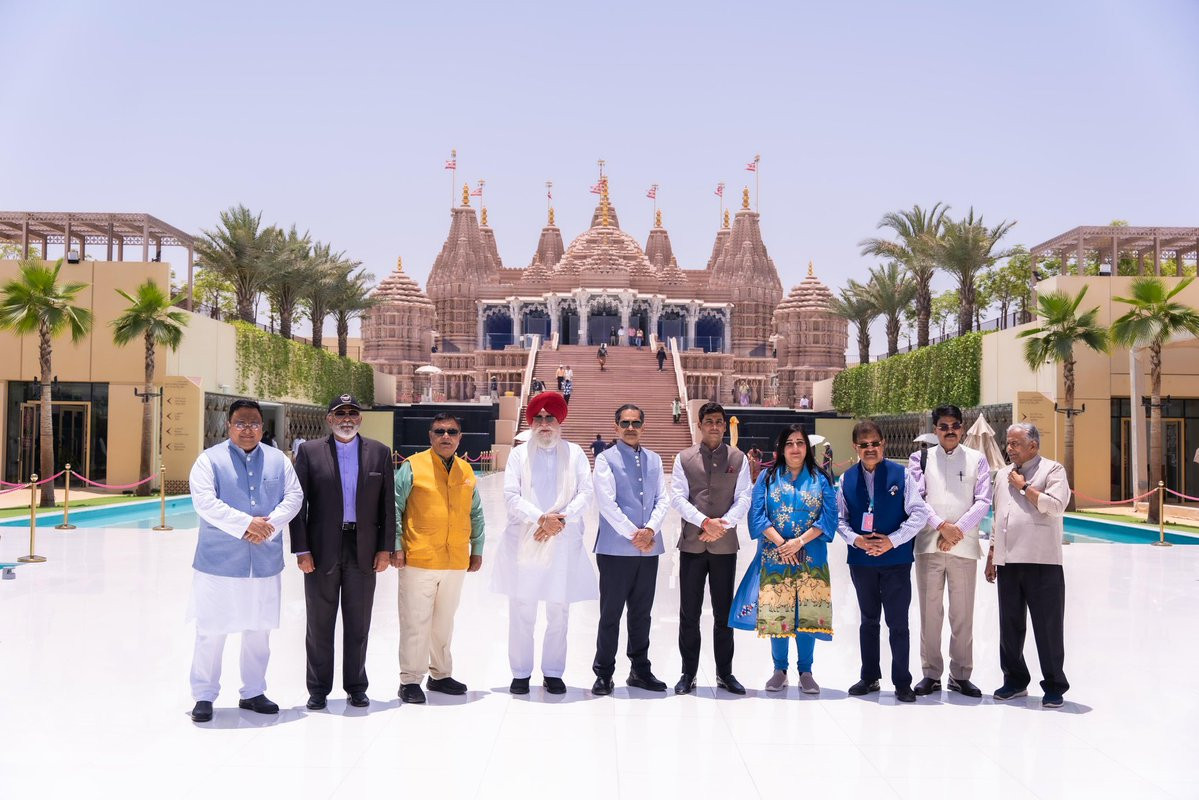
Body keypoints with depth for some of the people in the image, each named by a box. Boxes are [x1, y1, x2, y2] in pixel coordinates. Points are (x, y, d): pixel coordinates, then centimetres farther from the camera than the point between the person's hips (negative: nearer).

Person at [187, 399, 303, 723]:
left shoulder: (279, 461, 10)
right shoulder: (210, 459, -2)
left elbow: (294, 497, 3)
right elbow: (205, 501, -13)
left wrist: (269, 525, -13)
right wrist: (246, 524, -19)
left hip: (265, 561, 4)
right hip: (219, 561, -4)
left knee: (259, 631, 12)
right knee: (211, 631, 0)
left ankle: (253, 692, 26)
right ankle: (204, 696, 13)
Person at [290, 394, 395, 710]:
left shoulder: (379, 453, 5)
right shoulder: (309, 452, 1)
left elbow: (388, 504, 5)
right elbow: (298, 503, -1)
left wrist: (385, 548, -1)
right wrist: (301, 550, -7)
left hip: (363, 550, 1)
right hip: (322, 550, -1)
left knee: (358, 624, 8)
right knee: (319, 624, 7)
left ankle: (356, 687, 20)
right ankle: (318, 689, 18)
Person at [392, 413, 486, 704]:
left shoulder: (466, 471, 9)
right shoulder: (413, 466, -5)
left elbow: (475, 513, 17)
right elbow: (394, 508, -5)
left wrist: (477, 549, 14)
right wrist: (396, 546, -10)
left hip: (456, 561, 4)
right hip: (418, 560, -4)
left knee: (444, 621, 14)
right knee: (416, 622, 1)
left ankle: (440, 674, 27)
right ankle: (410, 680, 11)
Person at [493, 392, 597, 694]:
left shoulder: (574, 453, 9)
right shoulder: (519, 453, 6)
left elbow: (585, 493, 0)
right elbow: (511, 496, -3)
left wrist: (561, 518, -14)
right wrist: (541, 518, -16)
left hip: (563, 543, 1)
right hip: (524, 542, -1)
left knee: (559, 613, 6)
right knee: (521, 613, 3)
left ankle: (553, 673, 18)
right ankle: (521, 673, 14)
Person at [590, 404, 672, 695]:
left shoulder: (654, 460, 14)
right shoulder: (606, 459, -2)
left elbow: (663, 500, 7)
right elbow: (606, 503, -10)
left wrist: (650, 530, -10)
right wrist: (632, 534, -13)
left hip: (649, 548, 5)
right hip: (616, 548, -4)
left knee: (641, 613, 12)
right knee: (610, 613, 1)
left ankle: (640, 670, 23)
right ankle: (603, 674, 10)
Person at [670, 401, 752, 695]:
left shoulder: (738, 459, 5)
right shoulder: (684, 458, 4)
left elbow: (743, 499, 0)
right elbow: (677, 497, -4)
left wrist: (723, 524, -15)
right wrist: (705, 521, -17)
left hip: (725, 545, 0)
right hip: (692, 544, 0)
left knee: (724, 612, 8)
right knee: (689, 612, 3)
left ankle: (724, 673, 19)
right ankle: (688, 673, 13)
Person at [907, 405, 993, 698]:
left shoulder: (976, 459, 8)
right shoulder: (920, 459, 9)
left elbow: (983, 502, 2)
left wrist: (958, 529, -10)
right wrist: (941, 526, -12)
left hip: (964, 545, 0)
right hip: (928, 545, 0)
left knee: (963, 613, 3)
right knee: (929, 610, 3)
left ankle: (960, 675, 12)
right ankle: (931, 674, 12)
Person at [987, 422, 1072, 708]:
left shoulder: (1052, 470, -2)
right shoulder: (1003, 475, 17)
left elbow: (1056, 506, -18)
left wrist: (1024, 486, -10)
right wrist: (991, 556, 19)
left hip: (1042, 561, -6)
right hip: (1007, 561, 6)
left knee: (1048, 626, 0)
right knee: (1010, 625, 11)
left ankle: (1054, 686, 10)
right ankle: (1015, 680, 25)